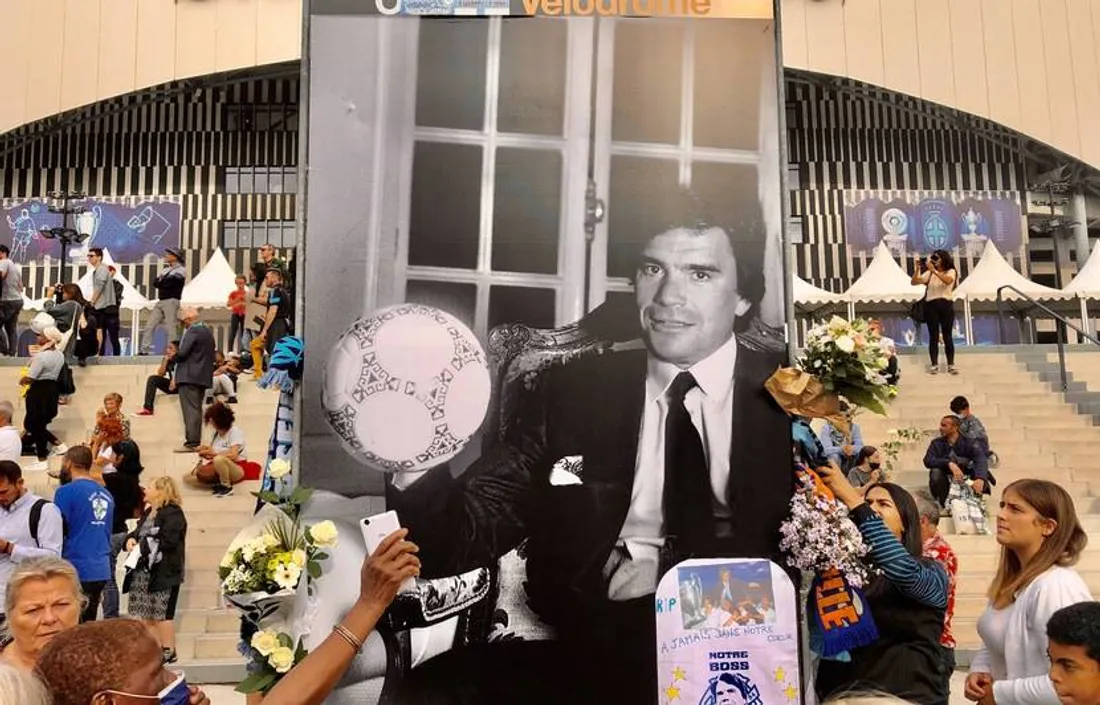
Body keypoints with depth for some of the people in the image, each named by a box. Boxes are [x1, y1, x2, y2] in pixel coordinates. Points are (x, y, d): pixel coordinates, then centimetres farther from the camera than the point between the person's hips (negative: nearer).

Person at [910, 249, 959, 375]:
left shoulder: (951, 271, 1)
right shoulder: (929, 273, 8)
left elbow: (947, 280, -22)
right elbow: (914, 282, -1)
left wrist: (934, 270, -29)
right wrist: (917, 269, -14)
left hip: (946, 305, -2)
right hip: (931, 305, 2)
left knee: (947, 336, 1)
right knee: (933, 336, 3)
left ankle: (951, 365, 8)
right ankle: (934, 364, 8)